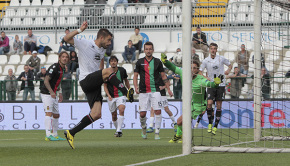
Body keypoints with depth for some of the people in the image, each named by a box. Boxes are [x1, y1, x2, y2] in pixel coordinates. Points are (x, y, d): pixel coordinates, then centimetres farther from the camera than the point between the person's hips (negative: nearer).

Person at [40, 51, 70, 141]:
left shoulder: (62, 69, 12)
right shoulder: (54, 67, -16)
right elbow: (46, 81, -23)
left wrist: (60, 93, 19)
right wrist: (51, 92, -33)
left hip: (54, 94, 10)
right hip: (46, 93, -10)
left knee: (56, 115, 13)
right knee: (49, 113, -18)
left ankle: (54, 135, 22)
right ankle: (48, 135, -25)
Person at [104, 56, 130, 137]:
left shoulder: (122, 70, -2)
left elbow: (126, 81, 15)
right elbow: (105, 86, -2)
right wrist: (108, 95, -17)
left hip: (121, 94, -1)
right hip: (111, 96, 1)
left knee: (121, 110, -23)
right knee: (114, 115, 6)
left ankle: (119, 130, -27)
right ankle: (117, 129, 27)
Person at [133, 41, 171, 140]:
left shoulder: (157, 62, 7)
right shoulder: (140, 62, 7)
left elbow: (163, 76, 11)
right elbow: (135, 75, 7)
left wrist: (168, 88, 5)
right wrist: (136, 86, -10)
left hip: (155, 90, 0)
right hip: (143, 91, 0)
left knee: (158, 111, -11)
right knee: (142, 113, -2)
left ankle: (157, 132, -3)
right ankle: (143, 128, 26)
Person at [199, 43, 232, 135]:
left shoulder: (221, 59, 1)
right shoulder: (206, 61, 1)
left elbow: (230, 65, 16)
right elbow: (199, 72, 4)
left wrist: (228, 70, -6)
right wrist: (206, 78, -13)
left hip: (221, 85, 0)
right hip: (211, 85, 0)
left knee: (219, 106, -1)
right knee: (209, 103, -15)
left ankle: (215, 126, 5)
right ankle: (210, 123, 5)